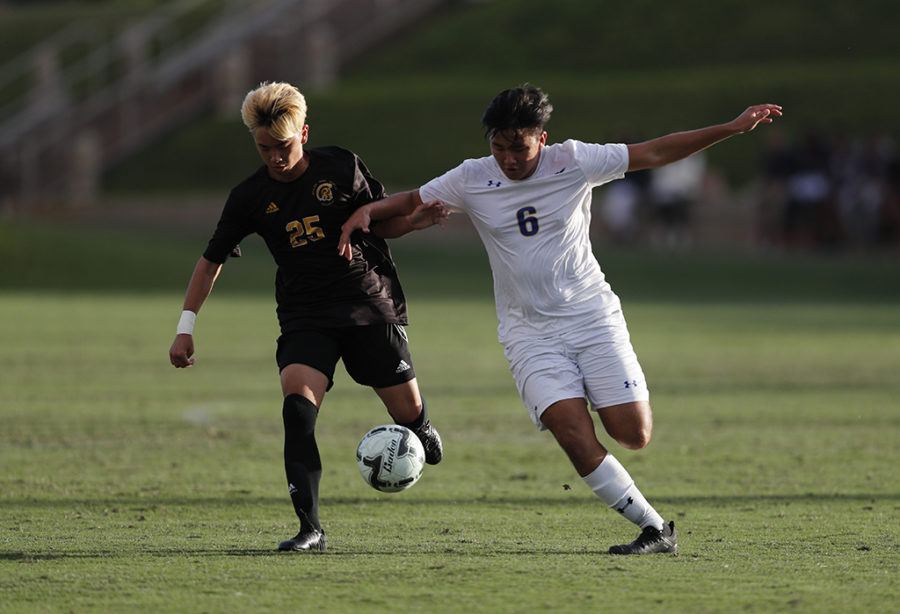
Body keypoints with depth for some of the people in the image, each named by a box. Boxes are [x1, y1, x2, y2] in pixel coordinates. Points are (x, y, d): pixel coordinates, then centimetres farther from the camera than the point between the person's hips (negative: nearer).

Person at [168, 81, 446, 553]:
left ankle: (422, 429, 45)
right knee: (297, 404, -24)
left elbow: (382, 222, 8)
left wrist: (415, 220, -15)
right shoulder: (251, 196, -1)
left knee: (407, 412, 3)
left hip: (370, 307, 0)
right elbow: (212, 261, 8)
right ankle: (310, 529, -23)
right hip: (304, 318, 0)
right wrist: (186, 327, 2)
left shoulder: (341, 168, -4)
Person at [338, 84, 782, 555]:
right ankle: (655, 529, -11)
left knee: (633, 434, -12)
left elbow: (655, 153, -1)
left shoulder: (573, 162, -5)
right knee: (575, 437, -19)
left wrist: (733, 128, -5)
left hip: (593, 317, 0)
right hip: (530, 333, 0)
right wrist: (366, 212, -6)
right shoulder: (470, 180, -3)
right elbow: (414, 202, 13)